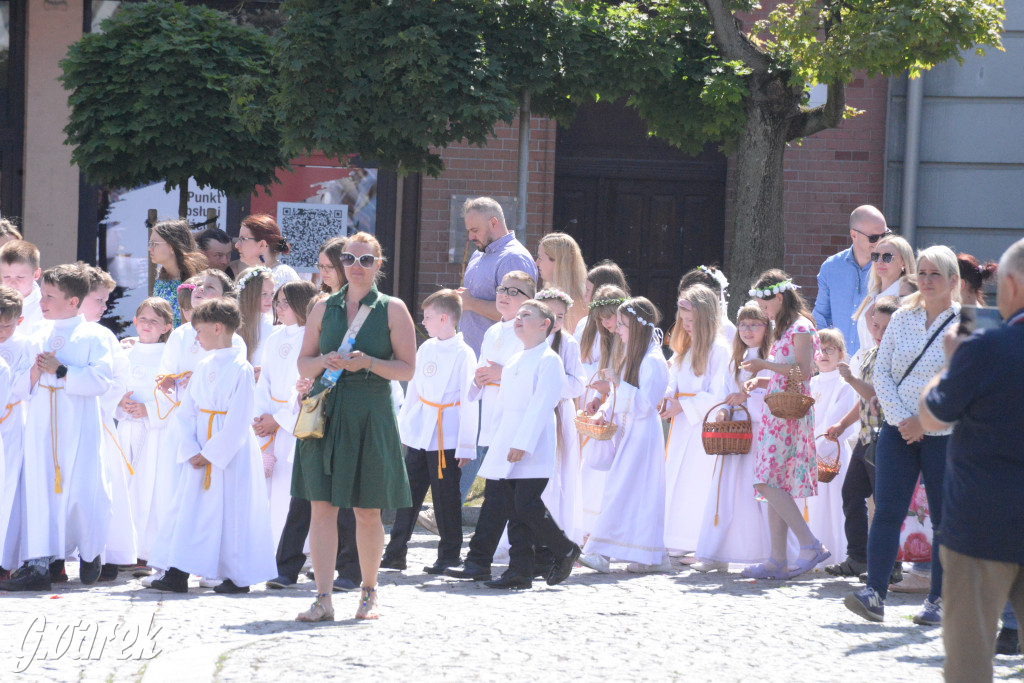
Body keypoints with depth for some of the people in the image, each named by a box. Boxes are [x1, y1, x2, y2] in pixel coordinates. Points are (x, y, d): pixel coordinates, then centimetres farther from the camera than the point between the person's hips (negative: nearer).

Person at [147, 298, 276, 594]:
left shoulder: (241, 370, -11)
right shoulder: (202, 367, 10)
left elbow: (238, 422, -15)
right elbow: (185, 412, 8)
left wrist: (210, 453, -15)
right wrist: (191, 450, -5)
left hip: (231, 451, -7)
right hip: (200, 452, 7)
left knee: (232, 511, -3)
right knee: (190, 506, 3)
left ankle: (238, 575, 6)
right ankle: (177, 573, 3)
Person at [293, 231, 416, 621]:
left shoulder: (392, 309, 4)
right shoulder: (324, 308, 11)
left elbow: (407, 369, 0)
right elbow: (303, 365, 13)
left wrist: (367, 362, -15)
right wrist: (326, 361, -7)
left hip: (371, 416, -2)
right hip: (326, 412, 2)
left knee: (368, 512, 4)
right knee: (322, 507, -5)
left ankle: (369, 593, 20)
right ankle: (323, 599, -4)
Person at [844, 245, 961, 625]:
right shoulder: (902, 319, 8)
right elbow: (881, 372, 6)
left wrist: (925, 420, -13)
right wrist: (900, 417, -7)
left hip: (944, 434, -3)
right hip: (898, 432, 3)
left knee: (945, 519, 3)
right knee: (887, 511, -7)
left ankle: (939, 600, 11)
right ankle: (875, 593, -10)